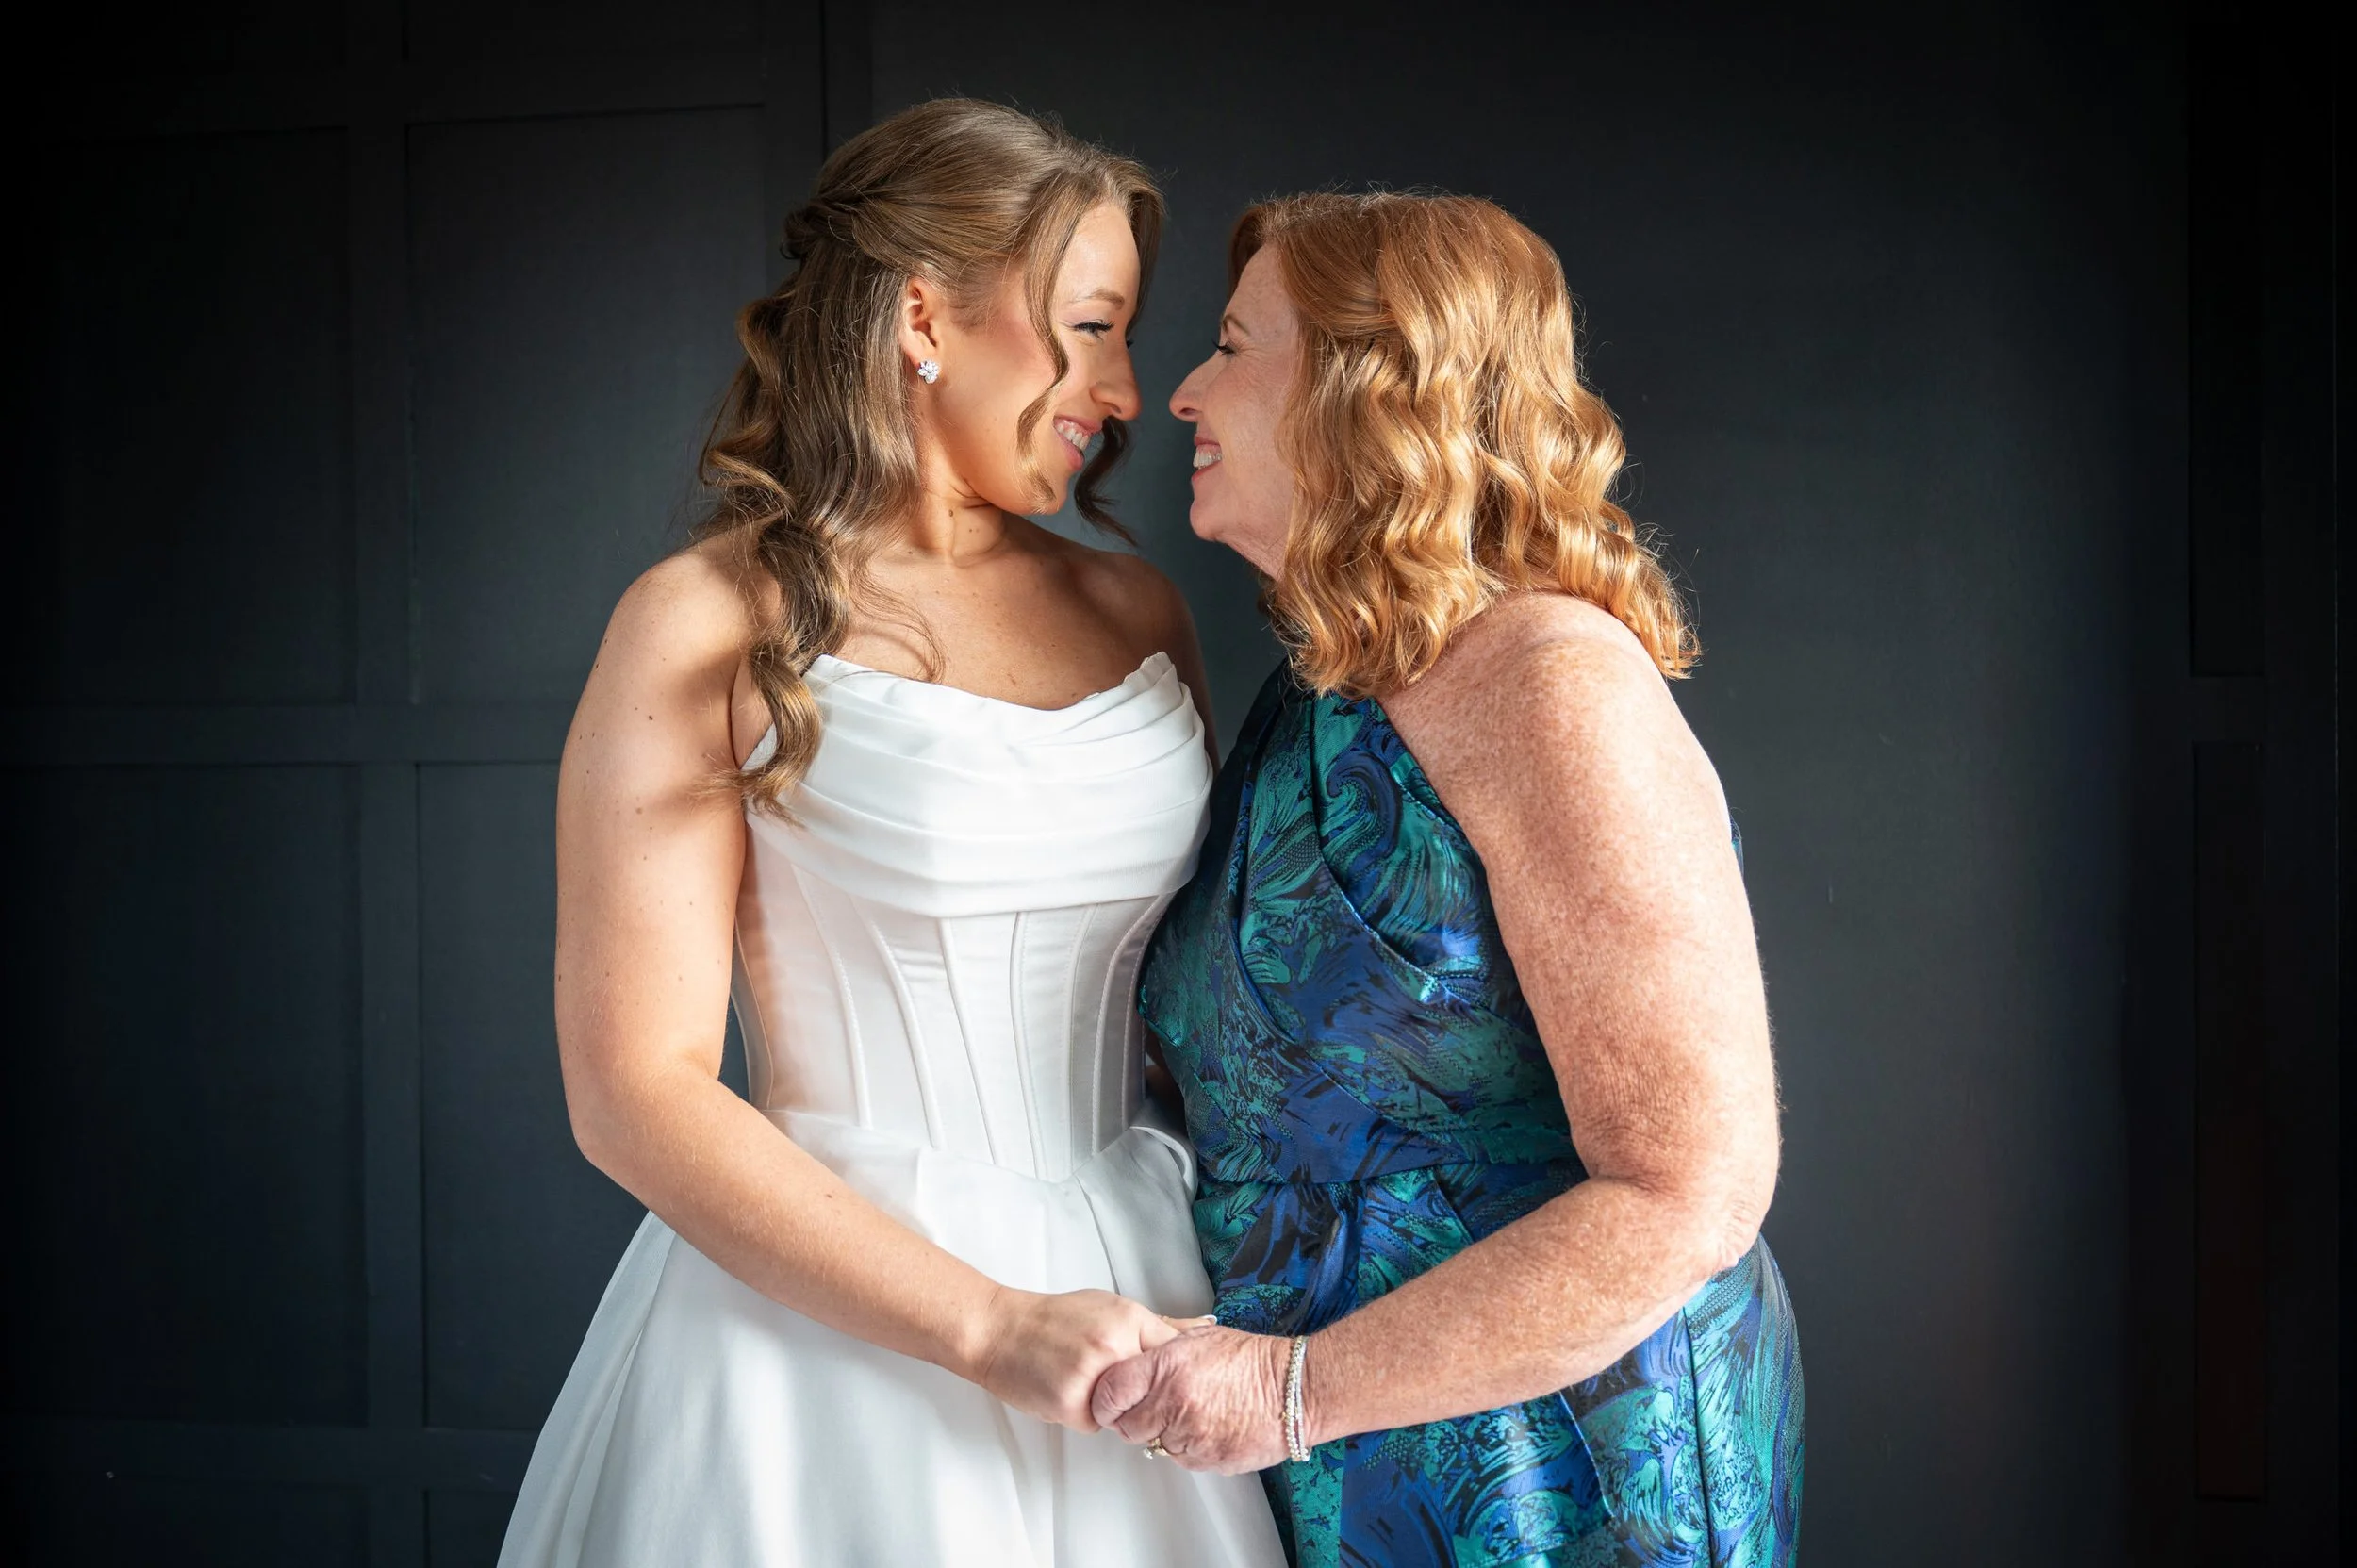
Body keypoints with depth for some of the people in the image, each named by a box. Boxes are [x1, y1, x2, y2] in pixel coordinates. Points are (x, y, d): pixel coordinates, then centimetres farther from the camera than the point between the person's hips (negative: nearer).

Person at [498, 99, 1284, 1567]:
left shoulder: (1137, 612, 8)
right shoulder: (712, 626, -8)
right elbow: (637, 1092, -13)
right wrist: (990, 1326, -18)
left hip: (1127, 1303, 5)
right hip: (830, 1326, -5)